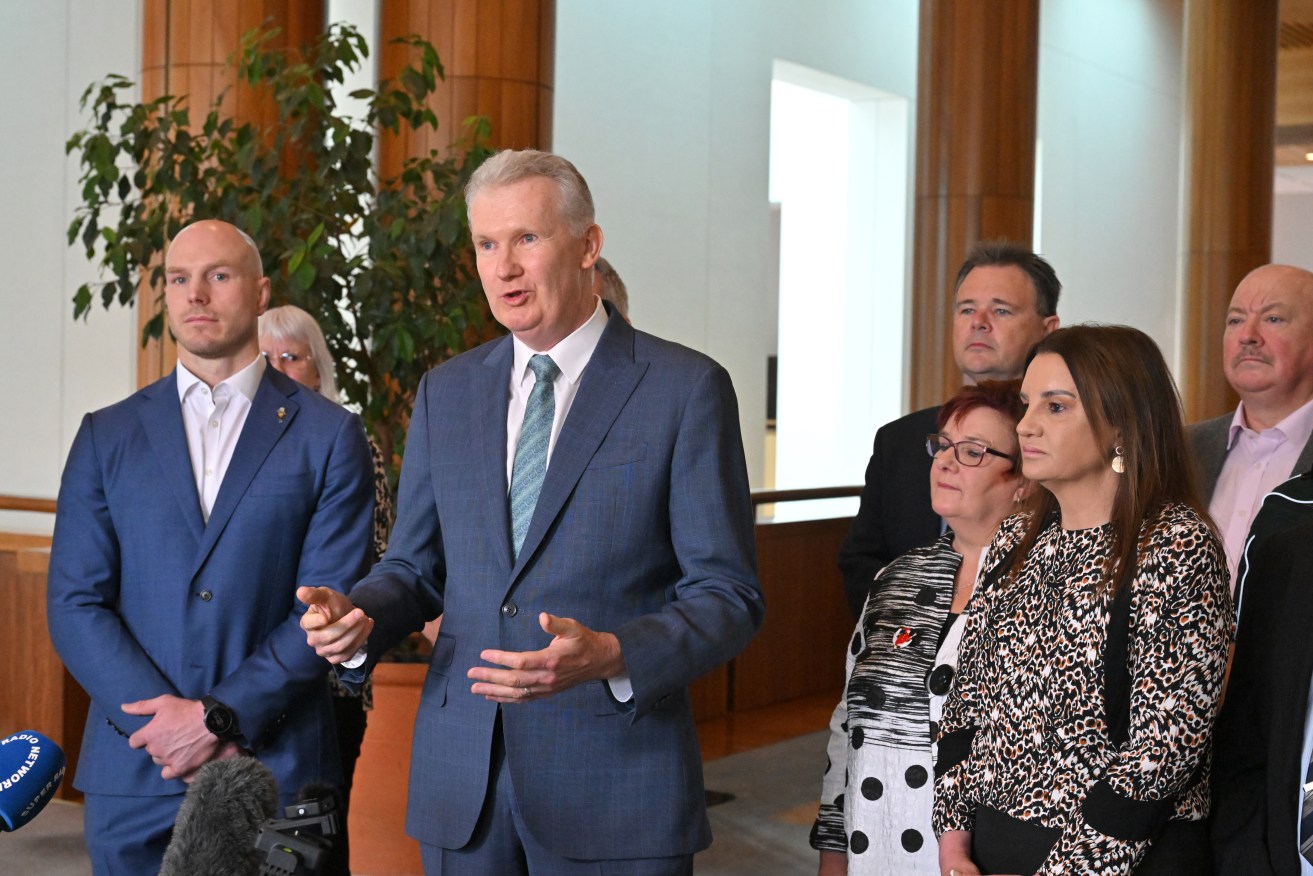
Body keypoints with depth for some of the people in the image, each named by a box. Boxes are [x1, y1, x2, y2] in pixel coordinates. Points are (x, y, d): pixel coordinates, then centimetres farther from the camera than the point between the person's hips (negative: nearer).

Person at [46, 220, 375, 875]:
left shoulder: (329, 436, 2)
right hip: (132, 773, 2)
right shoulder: (108, 435, 9)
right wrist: (166, 725, -10)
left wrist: (218, 716, -13)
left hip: (277, 771, -2)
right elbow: (74, 605, 3)